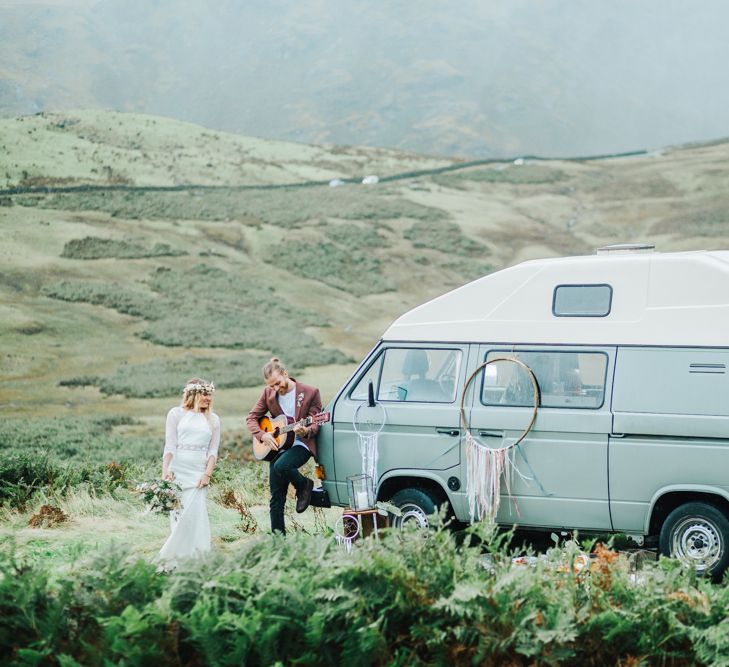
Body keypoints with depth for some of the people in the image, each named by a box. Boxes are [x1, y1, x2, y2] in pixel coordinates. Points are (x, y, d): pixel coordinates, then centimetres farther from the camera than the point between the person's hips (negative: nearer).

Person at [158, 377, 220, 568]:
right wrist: (165, 470, -13)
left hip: (199, 472, 2)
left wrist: (207, 474, -5)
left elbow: (213, 450, 10)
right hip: (178, 470, -2)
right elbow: (170, 445, 0)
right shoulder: (177, 414, 6)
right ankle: (175, 559, 2)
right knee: (179, 514, -4)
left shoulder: (213, 419, 14)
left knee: (194, 515, -10)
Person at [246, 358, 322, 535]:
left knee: (281, 466, -34)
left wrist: (305, 431, -28)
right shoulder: (268, 393, 3)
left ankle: (304, 485, -4)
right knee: (276, 498, 0)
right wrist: (263, 435, -9)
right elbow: (252, 418, 9)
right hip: (277, 446, 4)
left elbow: (315, 426, -6)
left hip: (301, 444, -4)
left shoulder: (310, 393, -8)